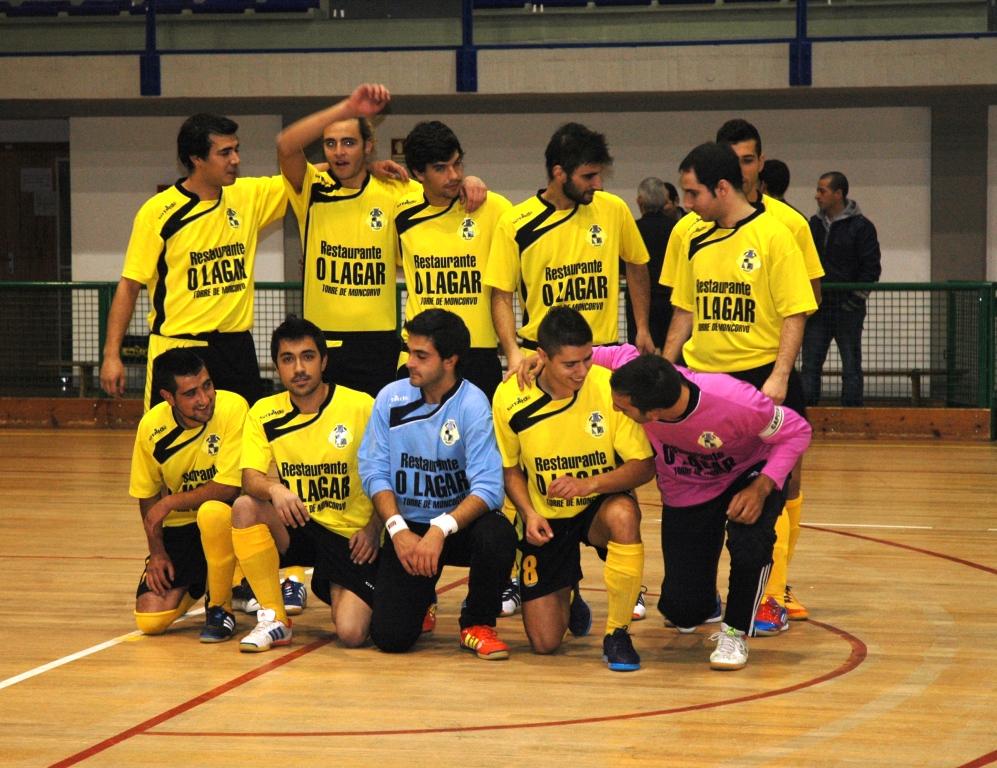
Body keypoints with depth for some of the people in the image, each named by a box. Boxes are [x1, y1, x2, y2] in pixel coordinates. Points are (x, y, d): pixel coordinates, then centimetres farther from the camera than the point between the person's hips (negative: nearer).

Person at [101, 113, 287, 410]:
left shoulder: (248, 196, 5)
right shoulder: (157, 212, -7)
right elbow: (129, 285, -5)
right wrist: (112, 355, -10)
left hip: (236, 348, 4)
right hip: (176, 349, -4)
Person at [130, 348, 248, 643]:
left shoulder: (232, 408, -22)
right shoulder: (151, 427, -10)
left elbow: (228, 488, -24)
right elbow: (147, 497, 5)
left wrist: (169, 503, -20)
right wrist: (157, 551, -2)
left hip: (227, 518, -4)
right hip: (180, 528, 4)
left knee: (212, 512, -40)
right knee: (150, 620, -11)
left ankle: (221, 608, -14)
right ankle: (197, 583, 25)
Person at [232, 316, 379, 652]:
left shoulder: (362, 408, -7)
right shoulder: (264, 414, 0)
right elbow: (250, 478, -11)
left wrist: (374, 528, -12)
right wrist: (274, 489, -34)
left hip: (351, 536, -2)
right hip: (296, 528, 2)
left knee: (351, 633, -22)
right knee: (245, 507, -29)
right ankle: (274, 619, -14)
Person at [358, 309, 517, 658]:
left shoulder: (472, 404, -14)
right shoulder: (391, 398, -4)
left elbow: (489, 487, -22)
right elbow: (374, 472, -2)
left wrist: (441, 530, -35)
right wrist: (398, 528, -17)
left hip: (461, 524, -2)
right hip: (408, 526, 2)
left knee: (497, 535, -37)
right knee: (390, 636, -15)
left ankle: (478, 623, -6)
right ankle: (421, 599, 26)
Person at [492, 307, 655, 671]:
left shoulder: (612, 388, -19)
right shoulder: (510, 399, -14)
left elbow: (644, 465, -16)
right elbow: (511, 468, 4)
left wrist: (589, 483, -31)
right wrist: (529, 514, -14)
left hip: (599, 506, -1)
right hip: (545, 519, 1)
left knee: (624, 515, -40)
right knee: (544, 642, -6)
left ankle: (617, 633, -20)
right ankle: (565, 597, 33)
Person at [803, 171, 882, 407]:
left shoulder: (861, 227, -5)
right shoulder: (814, 224, 12)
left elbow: (871, 268, -7)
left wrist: (855, 300, -13)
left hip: (847, 310, -5)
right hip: (816, 308, 5)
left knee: (851, 367, 3)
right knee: (810, 365, 4)